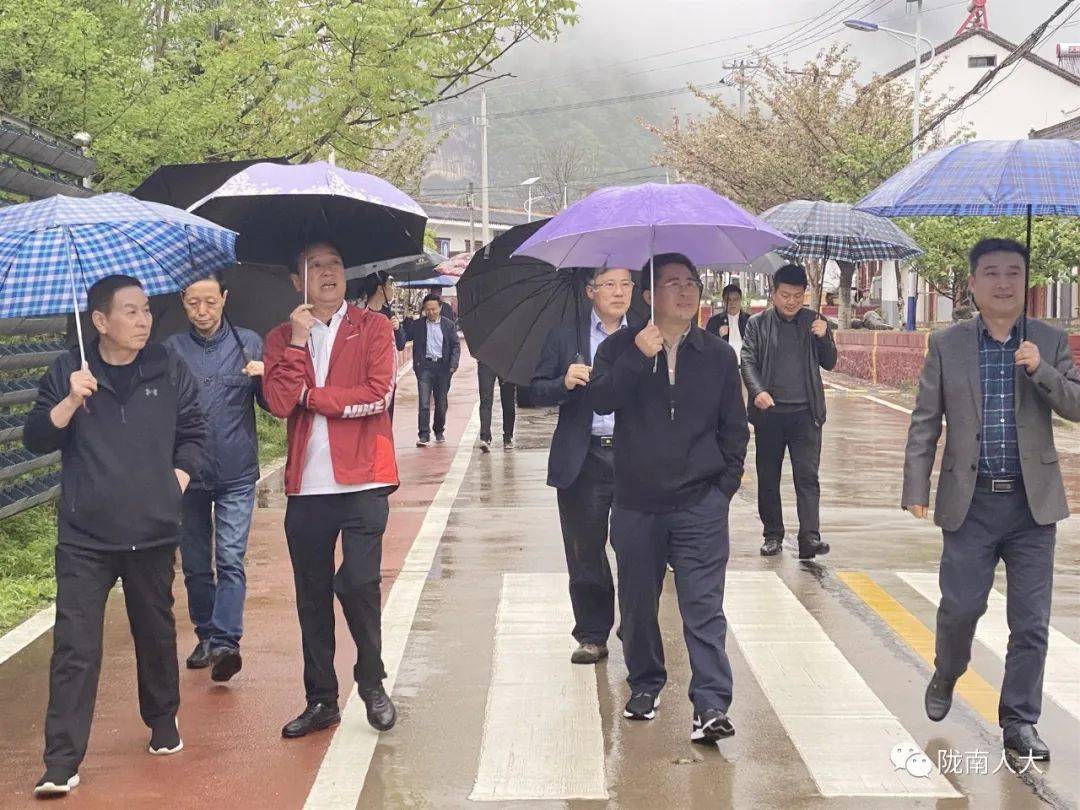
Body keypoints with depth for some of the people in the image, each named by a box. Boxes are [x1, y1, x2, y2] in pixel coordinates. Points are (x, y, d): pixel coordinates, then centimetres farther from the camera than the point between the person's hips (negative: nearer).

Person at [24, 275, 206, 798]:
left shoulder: (169, 371, 4)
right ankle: (61, 765, -2)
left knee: (156, 634, 15)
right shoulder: (68, 372, 0)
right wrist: (71, 401, -18)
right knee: (75, 648, -6)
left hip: (153, 533, 2)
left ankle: (163, 725, 37)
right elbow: (35, 440, -4)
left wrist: (178, 480, 0)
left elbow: (193, 434, 13)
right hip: (84, 538, -2)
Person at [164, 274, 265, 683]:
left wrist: (265, 377, -17)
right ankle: (206, 636, 24)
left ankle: (226, 641, -16)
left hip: (236, 473, -2)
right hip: (187, 474, 2)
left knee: (231, 559, -11)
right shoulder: (171, 349, 5)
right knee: (195, 564, 10)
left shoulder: (248, 343, 3)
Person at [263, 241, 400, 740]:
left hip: (362, 479, -3)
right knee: (312, 596, 8)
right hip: (307, 485, 3)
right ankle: (321, 700, 20)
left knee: (358, 582, -12)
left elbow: (378, 394, -11)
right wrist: (298, 342, -10)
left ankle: (372, 682, 12)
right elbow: (279, 402, -6)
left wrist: (312, 395, -6)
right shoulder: (282, 339, 10)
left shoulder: (372, 327, 3)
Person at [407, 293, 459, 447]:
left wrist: (453, 364, -8)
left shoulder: (449, 325, 5)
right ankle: (424, 436, -9)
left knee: (441, 403, 9)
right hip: (425, 366, -1)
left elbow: (456, 346, 4)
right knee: (424, 403, -10)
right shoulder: (417, 325, 5)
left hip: (442, 366, 1)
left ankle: (439, 431, 28)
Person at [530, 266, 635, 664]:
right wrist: (565, 382, -15)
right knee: (585, 552, 6)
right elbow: (537, 391, 4)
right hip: (584, 460, 0)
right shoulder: (565, 336, 7)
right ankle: (592, 635, 18)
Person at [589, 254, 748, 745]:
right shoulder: (622, 347, 4)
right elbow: (599, 399, -13)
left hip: (701, 506, -1)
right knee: (638, 605, 10)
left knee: (704, 608, -8)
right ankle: (645, 684, 29)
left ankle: (711, 706, -9)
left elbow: (735, 428, 13)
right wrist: (638, 357, -22)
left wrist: (725, 483, 5)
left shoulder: (718, 355, 7)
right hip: (636, 503, 1)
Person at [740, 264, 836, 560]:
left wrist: (823, 338, -10)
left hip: (805, 412, 0)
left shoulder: (814, 322, 8)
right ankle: (773, 534, 18)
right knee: (767, 477, 7)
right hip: (769, 411, 1)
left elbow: (829, 363, 10)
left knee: (807, 476, -7)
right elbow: (748, 361, 0)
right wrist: (758, 391, -18)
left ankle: (810, 536, -11)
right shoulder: (757, 324, 5)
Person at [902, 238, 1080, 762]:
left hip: (1032, 503, 1)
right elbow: (925, 422, 1)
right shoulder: (947, 346, 2)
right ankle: (946, 674, 34)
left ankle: (1019, 722, 15)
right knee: (960, 606, 3)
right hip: (970, 503, -1)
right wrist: (916, 490, -5)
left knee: (1031, 622, 3)